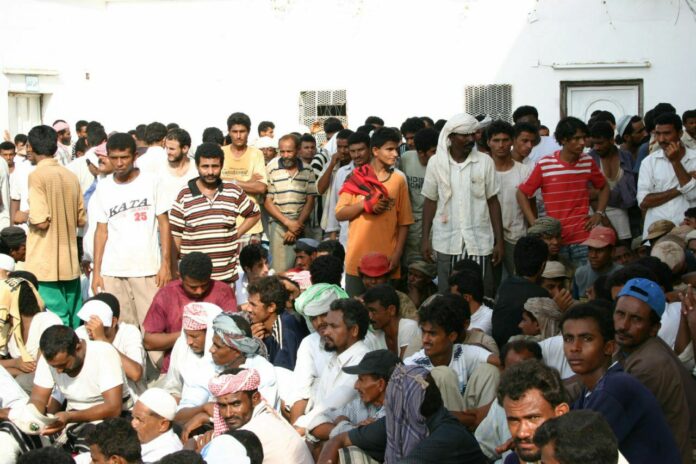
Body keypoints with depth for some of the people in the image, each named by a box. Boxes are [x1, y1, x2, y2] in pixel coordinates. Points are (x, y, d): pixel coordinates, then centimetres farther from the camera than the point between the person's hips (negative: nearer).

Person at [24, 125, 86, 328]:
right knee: (74, 320, 12)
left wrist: (25, 216, 1)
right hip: (70, 263, 6)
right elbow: (81, 220, 12)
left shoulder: (37, 176, -12)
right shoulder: (70, 176, 8)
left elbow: (41, 221, -18)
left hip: (45, 265, -6)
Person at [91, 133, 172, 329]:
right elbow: (101, 231, 10)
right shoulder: (103, 187, 7)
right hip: (112, 271, 2)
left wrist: (165, 264, -5)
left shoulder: (150, 181, 0)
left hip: (148, 269, -2)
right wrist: (96, 271, 4)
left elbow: (163, 224, 2)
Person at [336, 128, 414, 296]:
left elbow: (404, 222, 4)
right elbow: (340, 214, 1)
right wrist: (365, 204, -13)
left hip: (387, 259, 0)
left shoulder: (399, 179, 4)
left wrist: (397, 254, -4)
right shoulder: (356, 177, 3)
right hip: (357, 257, 0)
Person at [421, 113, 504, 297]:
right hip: (447, 242, 0)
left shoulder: (485, 162, -1)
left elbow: (493, 202, 3)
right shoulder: (436, 162, 0)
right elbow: (430, 201, 8)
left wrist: (499, 240, 0)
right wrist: (425, 238, 3)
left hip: (479, 241, 0)